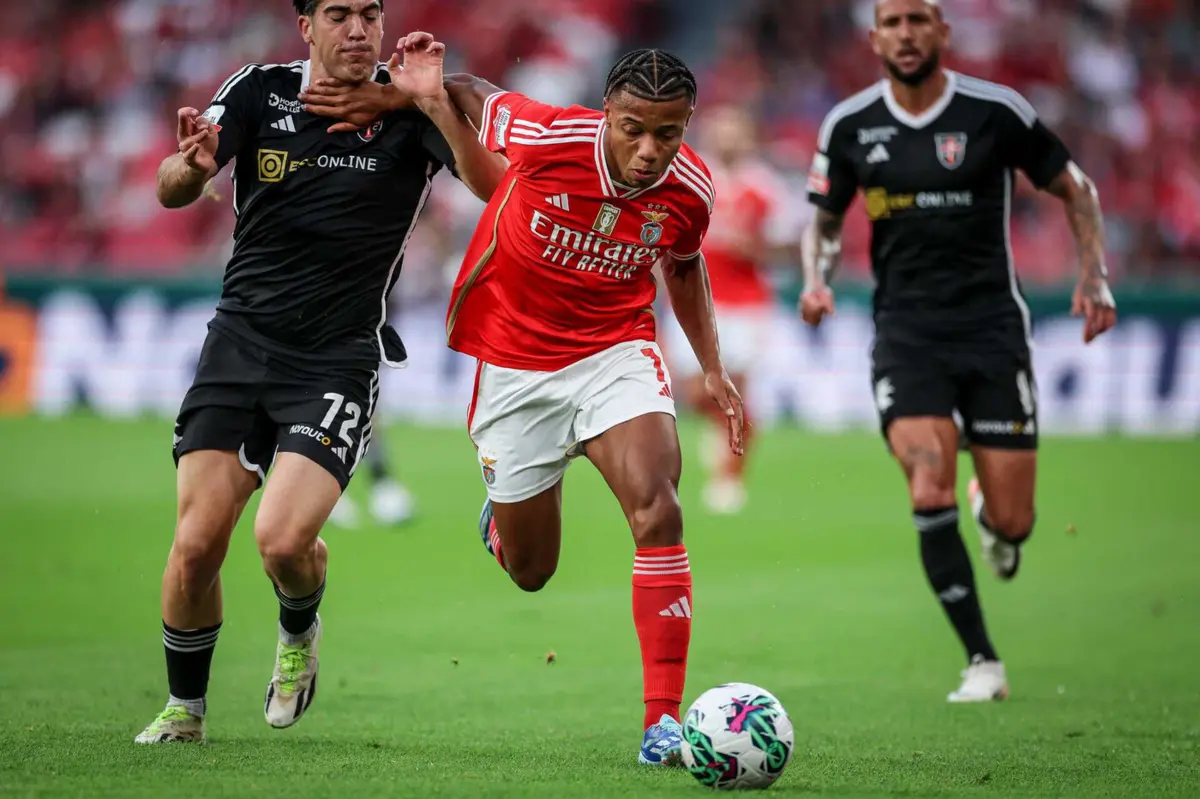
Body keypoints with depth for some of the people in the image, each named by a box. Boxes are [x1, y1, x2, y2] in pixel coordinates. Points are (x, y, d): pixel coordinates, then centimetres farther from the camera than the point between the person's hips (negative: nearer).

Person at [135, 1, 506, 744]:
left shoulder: (408, 105, -7)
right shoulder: (260, 91, -1)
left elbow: (495, 186, -20)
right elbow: (172, 192, -10)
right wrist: (190, 167, -35)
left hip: (339, 360, -2)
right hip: (240, 340, 2)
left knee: (284, 540, -18)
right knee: (197, 542, -6)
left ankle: (299, 632, 18)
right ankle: (184, 707, 17)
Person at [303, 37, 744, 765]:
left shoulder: (690, 191, -13)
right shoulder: (547, 137, -24)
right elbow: (470, 95, -2)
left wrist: (713, 369, 10)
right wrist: (394, 95, -14)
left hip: (616, 352, 1)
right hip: (516, 365, -1)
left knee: (658, 511, -25)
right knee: (528, 572, 9)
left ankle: (663, 720, -22)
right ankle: (501, 515, 50)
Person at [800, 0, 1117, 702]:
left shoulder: (995, 111, -5)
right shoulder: (850, 126, 2)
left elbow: (1077, 190, 6)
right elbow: (826, 219, 17)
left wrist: (1095, 277, -6)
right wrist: (817, 279, -3)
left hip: (992, 325, -1)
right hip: (907, 334, 1)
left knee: (1012, 522, -3)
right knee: (930, 495, -20)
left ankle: (993, 517, 38)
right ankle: (983, 663, -10)